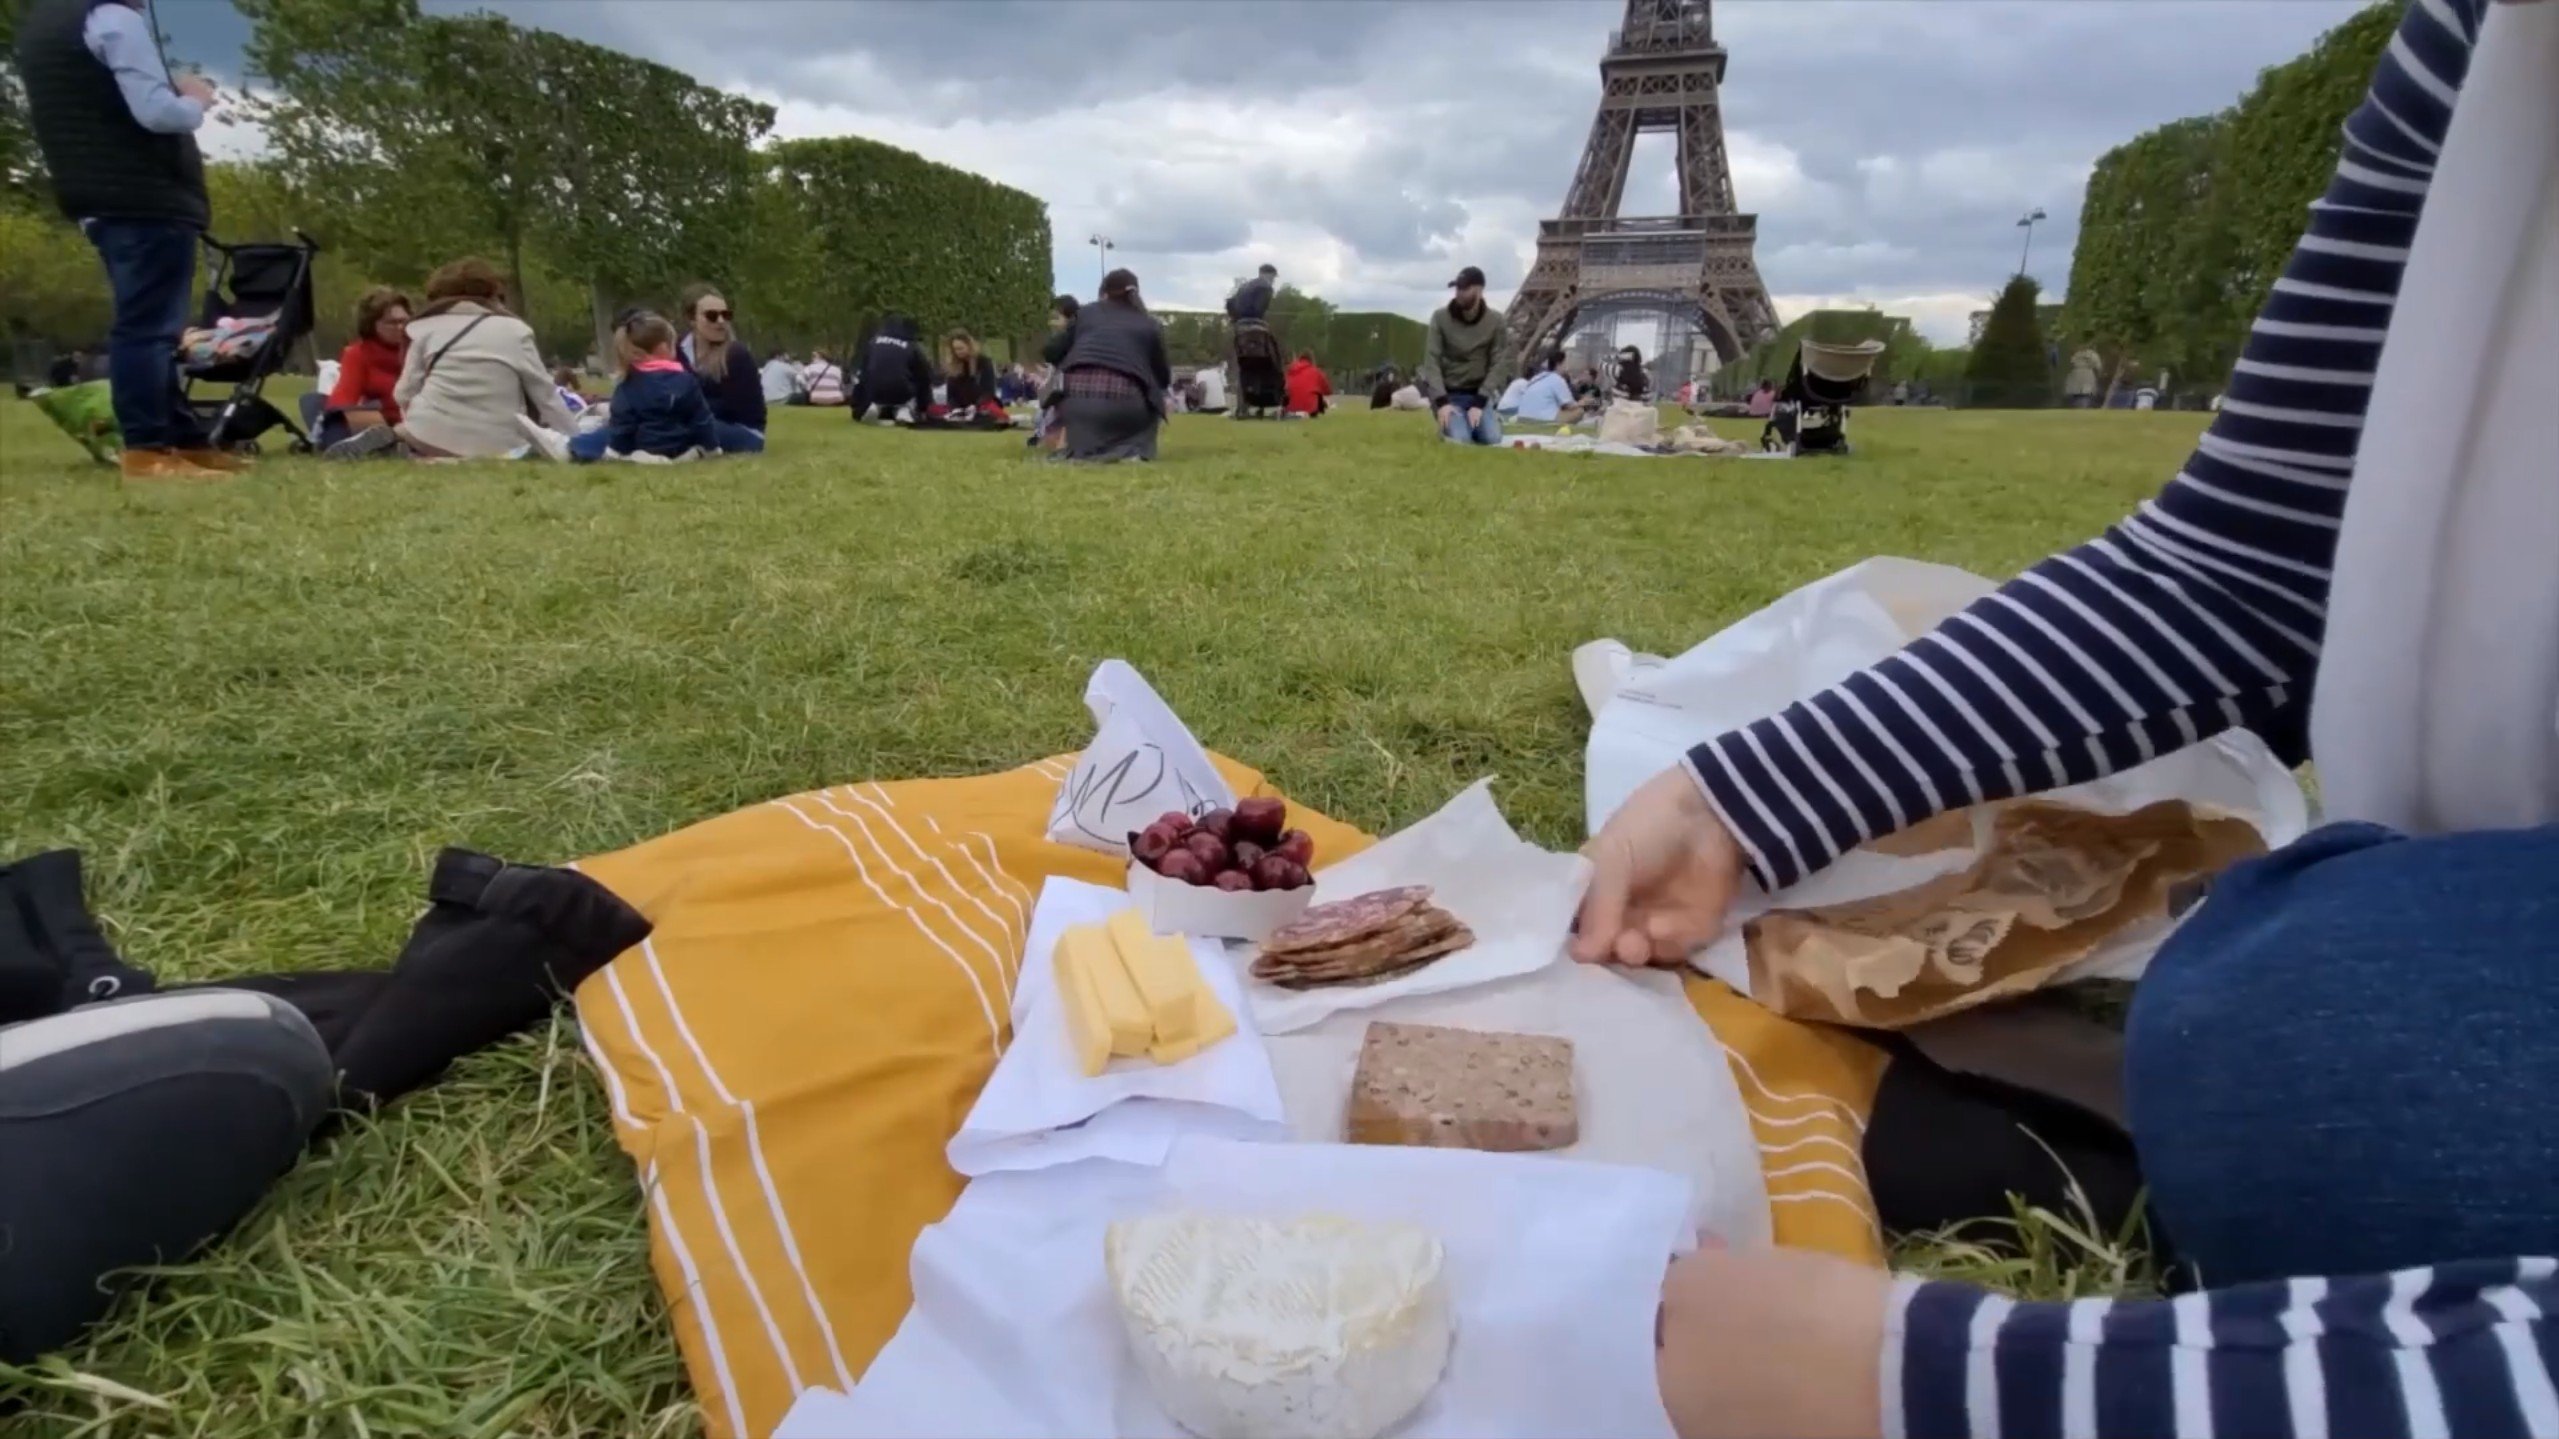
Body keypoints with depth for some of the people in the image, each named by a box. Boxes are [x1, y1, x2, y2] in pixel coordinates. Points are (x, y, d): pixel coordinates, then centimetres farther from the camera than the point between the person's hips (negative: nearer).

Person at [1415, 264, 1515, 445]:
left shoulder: (1495, 320, -5)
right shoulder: (1440, 317, -8)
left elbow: (1499, 363, -6)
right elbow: (1431, 360, -10)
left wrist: (1480, 402, -16)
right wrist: (1441, 401, -21)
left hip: (1478, 393, 1)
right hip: (1449, 394, -1)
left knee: (1491, 438, -19)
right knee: (1459, 439, -25)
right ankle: (1449, 423, 12)